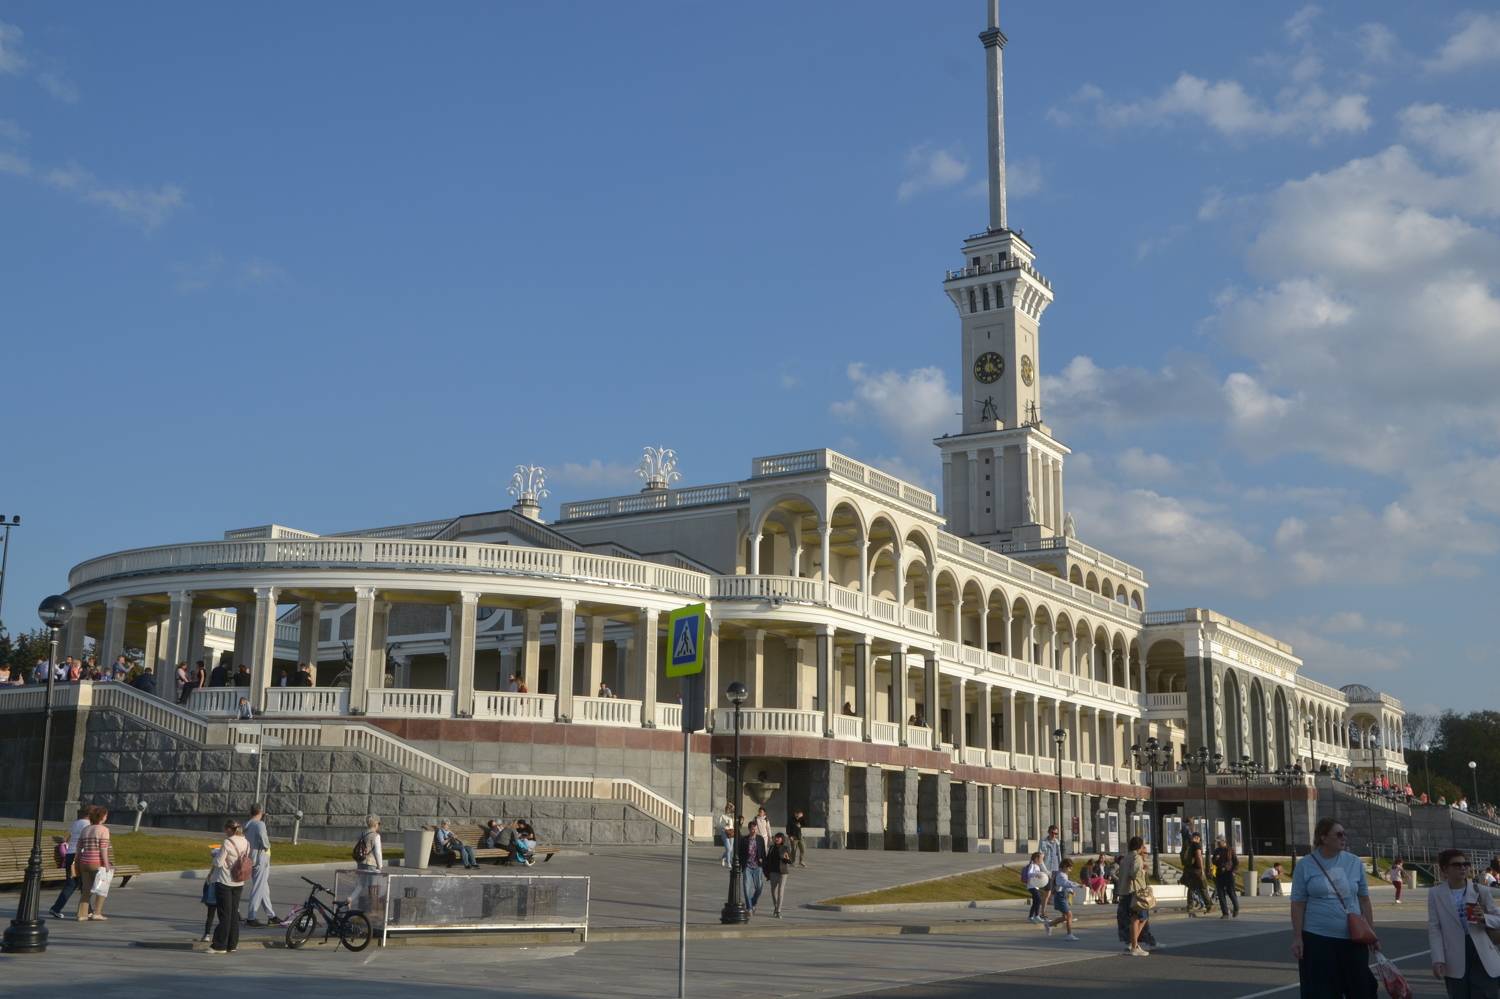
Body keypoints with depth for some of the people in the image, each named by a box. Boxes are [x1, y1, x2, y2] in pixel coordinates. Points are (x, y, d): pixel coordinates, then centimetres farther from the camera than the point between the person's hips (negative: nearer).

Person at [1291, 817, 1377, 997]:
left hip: (1353, 938, 2)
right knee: (1322, 991, 2)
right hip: (1318, 939, -2)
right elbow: (1298, 904, -1)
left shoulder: (1354, 862, 5)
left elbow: (1364, 899, 11)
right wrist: (1297, 937, -5)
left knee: (1361, 988, 8)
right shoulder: (1305, 865, -2)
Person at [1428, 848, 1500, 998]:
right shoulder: (1436, 894, 0)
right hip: (1454, 962, 0)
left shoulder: (1481, 891, 3)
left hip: (1483, 959, 1)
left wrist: (1484, 918, -15)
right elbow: (1434, 928, -1)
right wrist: (1438, 959, -10)